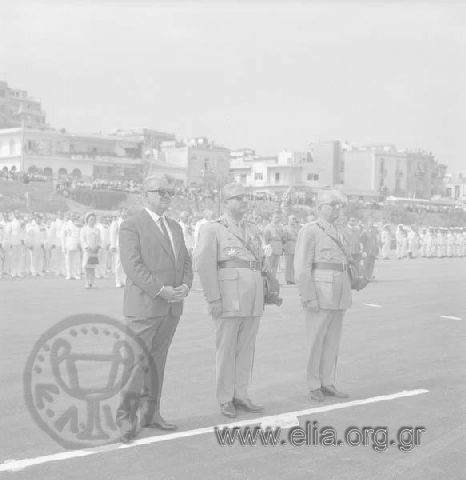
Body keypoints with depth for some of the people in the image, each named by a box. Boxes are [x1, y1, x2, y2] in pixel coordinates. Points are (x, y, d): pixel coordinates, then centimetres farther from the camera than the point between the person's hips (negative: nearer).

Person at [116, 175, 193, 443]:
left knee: (158, 362, 11)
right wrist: (161, 290, -20)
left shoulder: (175, 228, 18)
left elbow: (186, 262, 16)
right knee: (137, 362, -6)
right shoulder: (131, 226, -5)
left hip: (172, 308, 7)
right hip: (144, 307, -7)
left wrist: (185, 286, -4)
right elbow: (133, 266, -14)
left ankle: (150, 414, 20)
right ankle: (127, 418, 4)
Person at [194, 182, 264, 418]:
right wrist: (213, 299, -15)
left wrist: (264, 294, 14)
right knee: (226, 349, 0)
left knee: (246, 348, 8)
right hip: (228, 299, -6)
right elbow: (204, 264, -8)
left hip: (254, 299, 6)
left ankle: (241, 396, 17)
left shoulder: (252, 230, 20)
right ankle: (225, 399, 9)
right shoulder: (213, 229, 0)